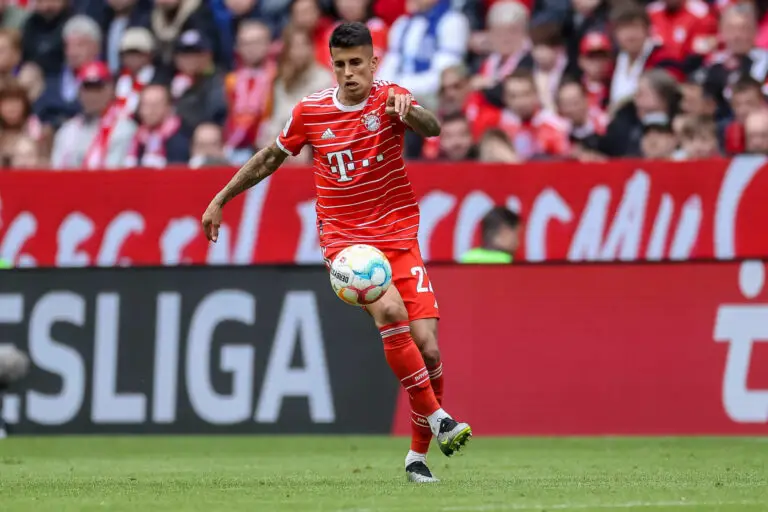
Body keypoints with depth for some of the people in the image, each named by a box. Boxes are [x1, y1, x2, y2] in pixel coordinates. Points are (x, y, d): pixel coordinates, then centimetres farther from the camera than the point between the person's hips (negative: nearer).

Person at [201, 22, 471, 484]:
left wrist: (408, 111, -49)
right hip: (344, 237, -1)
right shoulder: (310, 111, 0)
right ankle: (437, 419, -24)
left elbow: (432, 128, -26)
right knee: (390, 311, -31)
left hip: (398, 236, 1)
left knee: (427, 347, -7)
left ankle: (418, 454, 12)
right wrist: (221, 200, 20)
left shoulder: (389, 99, -5)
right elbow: (270, 158, 16)